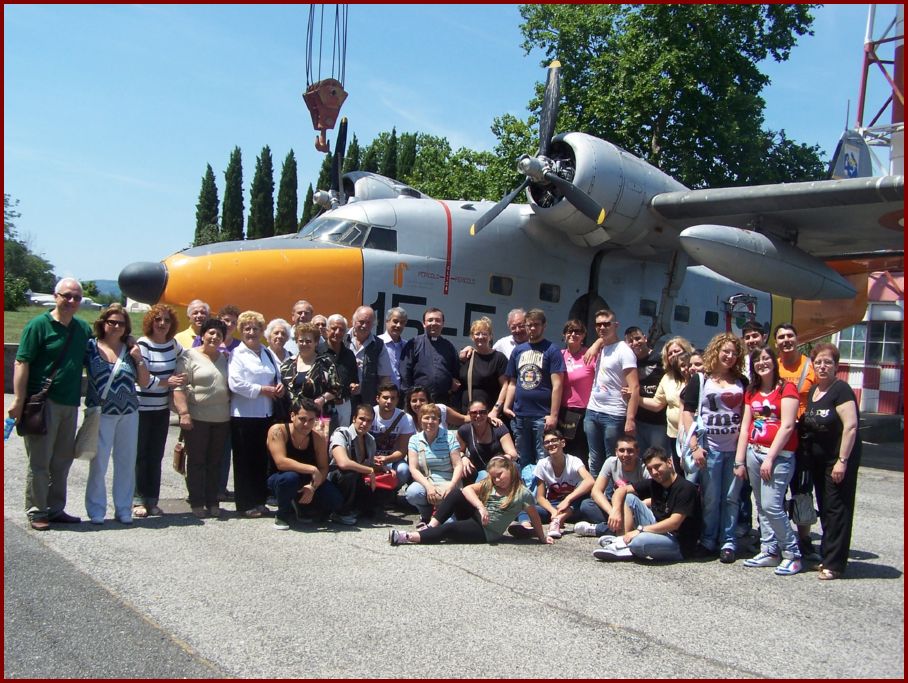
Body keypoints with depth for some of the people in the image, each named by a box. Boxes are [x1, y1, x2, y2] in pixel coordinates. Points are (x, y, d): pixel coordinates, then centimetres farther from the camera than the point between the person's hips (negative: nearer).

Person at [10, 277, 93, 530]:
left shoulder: (83, 328, 11)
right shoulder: (38, 325, -7)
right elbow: (21, 363, -10)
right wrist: (19, 400, -16)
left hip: (70, 404, 6)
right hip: (43, 402, -6)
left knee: (62, 461, 13)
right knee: (39, 461, 1)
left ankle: (55, 509, 24)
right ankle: (36, 512, 12)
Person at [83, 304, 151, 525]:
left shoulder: (130, 350, 7)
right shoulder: (91, 347, 0)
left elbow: (145, 382, 8)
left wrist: (138, 358, -3)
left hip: (128, 414, 3)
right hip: (101, 414, -3)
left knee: (127, 462, 6)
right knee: (99, 462, -2)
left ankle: (123, 509, 17)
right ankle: (96, 509, 12)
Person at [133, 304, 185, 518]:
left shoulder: (173, 344, 7)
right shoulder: (143, 344, -11)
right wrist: (167, 381, -19)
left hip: (162, 408, 6)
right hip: (141, 408, -6)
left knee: (156, 456, 9)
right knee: (140, 455, 1)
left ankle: (152, 500, 16)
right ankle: (138, 500, 9)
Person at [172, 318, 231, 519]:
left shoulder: (225, 358, 13)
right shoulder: (190, 356, -3)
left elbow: (232, 385, 21)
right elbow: (179, 387, -10)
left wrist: (232, 410, 12)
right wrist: (183, 412, -18)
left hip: (222, 419, 5)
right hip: (197, 418, -5)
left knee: (215, 462, 9)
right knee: (196, 461, 4)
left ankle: (212, 502, 17)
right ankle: (197, 503, 11)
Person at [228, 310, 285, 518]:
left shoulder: (268, 353, 15)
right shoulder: (236, 355, -4)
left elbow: (279, 375, 23)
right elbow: (235, 383, -16)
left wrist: (280, 386, 0)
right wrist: (262, 390, -14)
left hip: (267, 414, 6)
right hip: (244, 415, -6)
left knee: (263, 459, 10)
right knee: (245, 460, 1)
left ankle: (259, 500, 20)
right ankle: (246, 504, 9)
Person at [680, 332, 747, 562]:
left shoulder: (741, 382, 12)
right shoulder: (700, 380, 3)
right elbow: (687, 412, -1)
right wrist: (694, 446, -9)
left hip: (736, 448, 2)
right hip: (710, 447, -2)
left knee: (731, 498, 5)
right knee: (710, 498, 4)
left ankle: (728, 543, 13)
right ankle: (708, 541, 15)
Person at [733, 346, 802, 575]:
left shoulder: (786, 389, -4)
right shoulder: (751, 392, 15)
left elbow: (787, 426, -11)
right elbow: (745, 427, 13)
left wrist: (770, 458, -14)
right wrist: (739, 460, 7)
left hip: (779, 455, -6)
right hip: (754, 452, 6)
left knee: (771, 505, -14)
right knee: (761, 506, 8)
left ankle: (792, 554, 0)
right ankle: (769, 551, 17)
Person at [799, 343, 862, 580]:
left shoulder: (841, 390, -12)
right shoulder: (812, 391, 11)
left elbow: (850, 426, -19)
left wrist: (842, 461, -21)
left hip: (840, 459, -8)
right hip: (818, 460, 8)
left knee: (837, 509, -4)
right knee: (824, 508, 13)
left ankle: (834, 563, 1)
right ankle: (828, 556, 22)